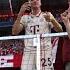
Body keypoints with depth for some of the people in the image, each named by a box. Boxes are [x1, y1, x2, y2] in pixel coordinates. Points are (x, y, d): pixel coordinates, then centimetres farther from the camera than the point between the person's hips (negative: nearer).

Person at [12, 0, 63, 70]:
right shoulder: (25, 18, 13)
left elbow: (60, 30, -1)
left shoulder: (47, 15, 10)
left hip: (45, 51, -1)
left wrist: (52, 20, -22)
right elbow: (14, 32, -1)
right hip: (29, 52, 1)